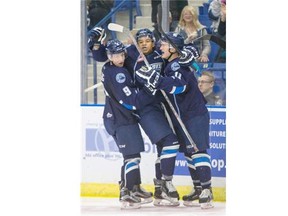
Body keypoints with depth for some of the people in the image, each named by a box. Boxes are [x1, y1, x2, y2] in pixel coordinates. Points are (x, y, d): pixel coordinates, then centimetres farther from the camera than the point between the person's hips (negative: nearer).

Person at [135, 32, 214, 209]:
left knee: (198, 150, -15)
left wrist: (156, 80, -42)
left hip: (195, 115, -10)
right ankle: (198, 189, 16)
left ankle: (207, 190, -19)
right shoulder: (170, 65, 13)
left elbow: (178, 85, -33)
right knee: (188, 153, 11)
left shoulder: (179, 65, -16)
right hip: (181, 118, 10)